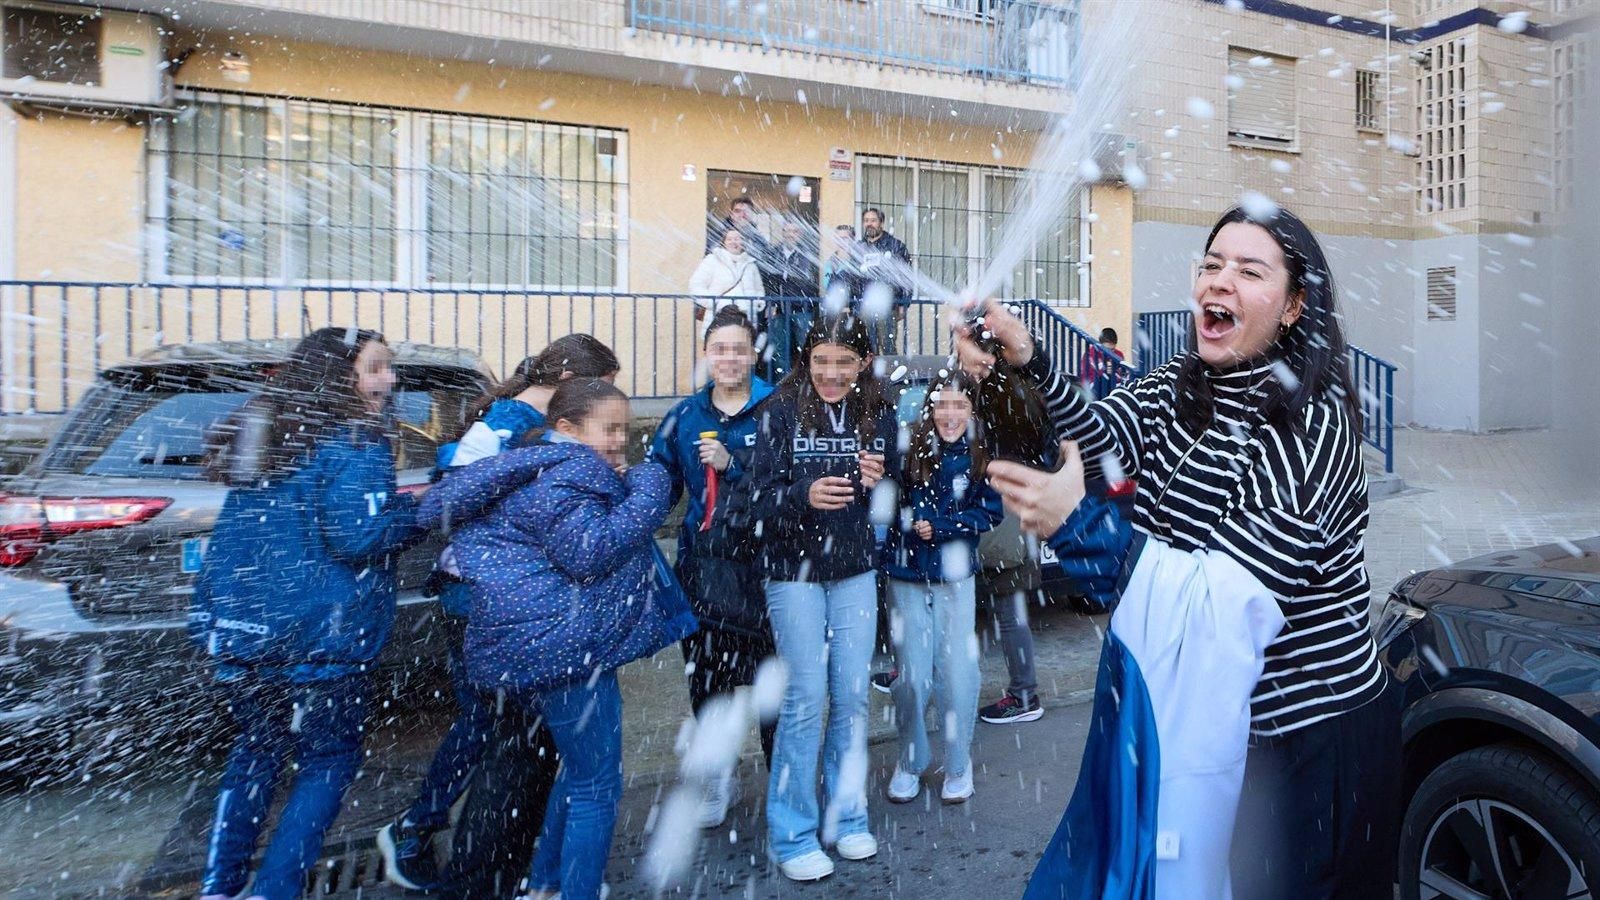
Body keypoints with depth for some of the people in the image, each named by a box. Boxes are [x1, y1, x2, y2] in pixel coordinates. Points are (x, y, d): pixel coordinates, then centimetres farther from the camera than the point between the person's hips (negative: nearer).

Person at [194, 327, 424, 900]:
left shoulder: (258, 434, 12)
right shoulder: (356, 447, -14)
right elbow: (355, 536, -21)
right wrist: (421, 509, -8)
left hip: (237, 630, 8)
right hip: (319, 640, -7)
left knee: (255, 753, 22)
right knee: (328, 763, 9)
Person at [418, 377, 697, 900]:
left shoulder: (555, 470, 18)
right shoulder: (564, 473, -16)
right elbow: (590, 552, -25)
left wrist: (620, 488, 9)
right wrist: (646, 491, -18)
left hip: (553, 644, 11)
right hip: (563, 647, -11)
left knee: (580, 772, 25)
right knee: (596, 786, -1)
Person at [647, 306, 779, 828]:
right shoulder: (685, 417, 10)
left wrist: (732, 466, -20)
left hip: (764, 563, -4)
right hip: (702, 564, 4)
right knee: (704, 676, 12)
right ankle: (718, 776, 32)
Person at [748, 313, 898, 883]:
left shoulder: (879, 417, 1)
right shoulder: (781, 412, -10)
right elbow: (762, 500, -12)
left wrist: (879, 485, -15)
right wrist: (805, 497, -31)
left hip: (856, 572, 4)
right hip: (794, 571, -3)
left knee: (853, 695, 10)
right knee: (807, 698, 0)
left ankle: (846, 817, 29)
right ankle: (792, 834, 17)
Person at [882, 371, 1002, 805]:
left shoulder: (983, 455, -4)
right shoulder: (909, 448, -8)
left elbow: (990, 512, -4)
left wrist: (940, 527, -14)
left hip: (955, 577, 1)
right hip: (906, 576, 0)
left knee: (959, 676, 3)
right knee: (912, 676, 6)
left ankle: (958, 766, 26)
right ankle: (910, 762, 29)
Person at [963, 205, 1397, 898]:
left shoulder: (1314, 418, -18)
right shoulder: (1178, 389, 3)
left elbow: (1238, 586, -27)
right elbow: (1100, 438, -16)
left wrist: (1081, 523, -37)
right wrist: (1025, 365, -33)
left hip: (1307, 737, -6)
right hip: (1197, 722, 6)